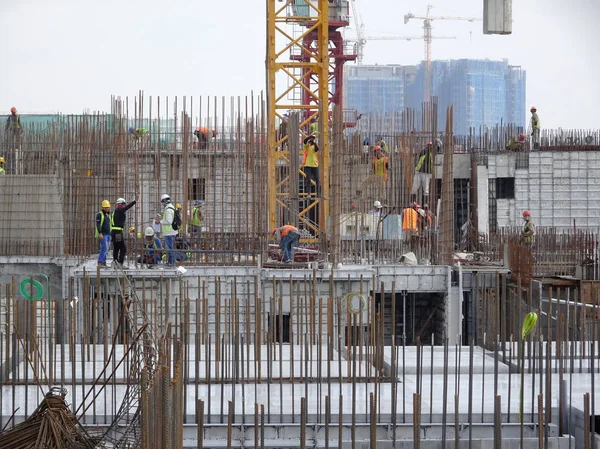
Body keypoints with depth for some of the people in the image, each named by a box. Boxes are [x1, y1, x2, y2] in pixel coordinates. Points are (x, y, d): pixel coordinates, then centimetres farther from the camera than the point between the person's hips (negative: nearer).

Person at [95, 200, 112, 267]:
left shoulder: (108, 215, 18)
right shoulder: (99, 214, -7)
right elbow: (98, 224, -16)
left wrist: (110, 235, 22)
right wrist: (100, 233, -26)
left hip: (108, 234, 8)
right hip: (102, 235, -8)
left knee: (105, 249, 5)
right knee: (104, 248, -16)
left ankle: (103, 263, 6)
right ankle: (99, 263, -17)